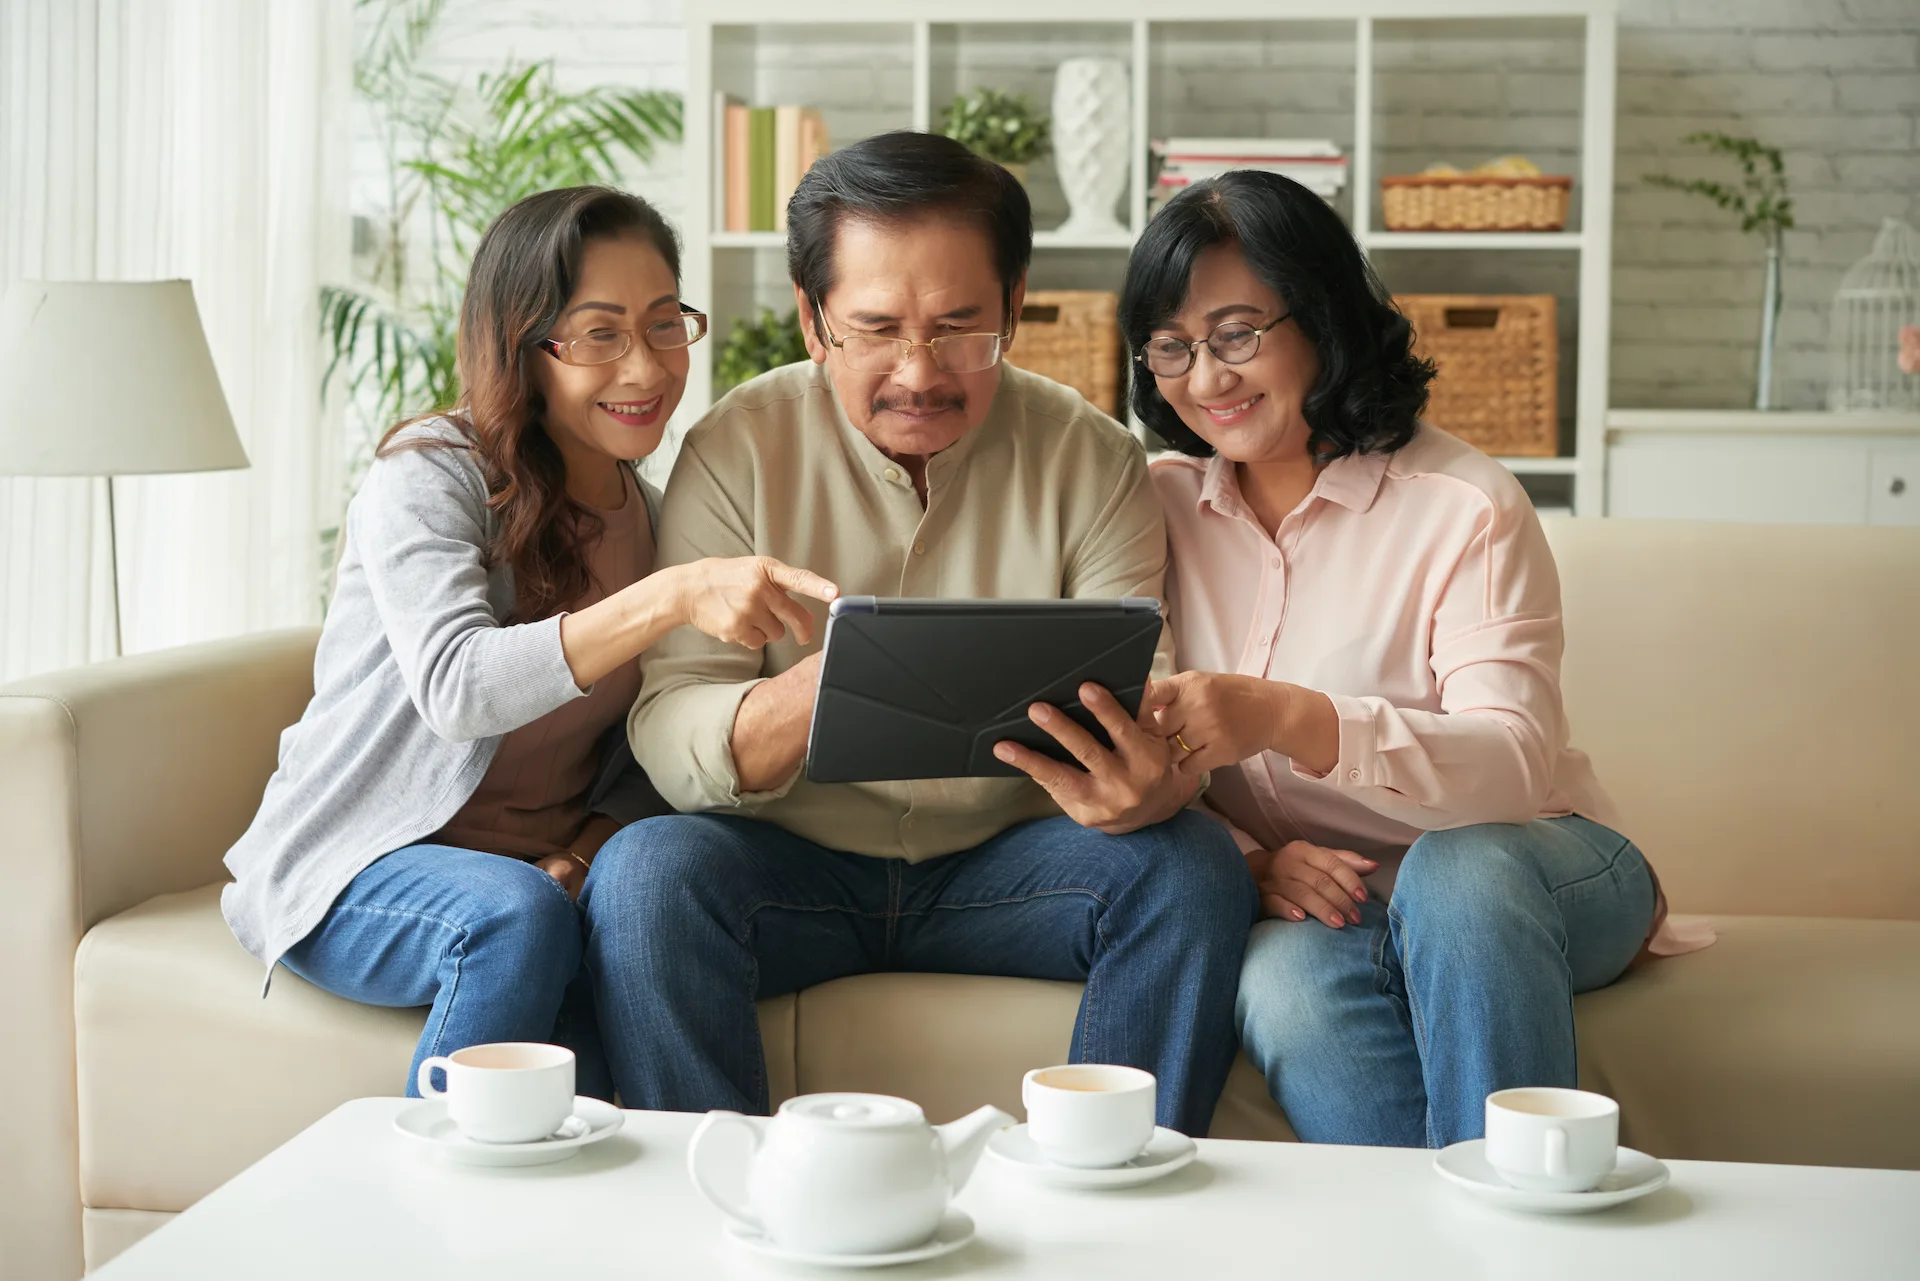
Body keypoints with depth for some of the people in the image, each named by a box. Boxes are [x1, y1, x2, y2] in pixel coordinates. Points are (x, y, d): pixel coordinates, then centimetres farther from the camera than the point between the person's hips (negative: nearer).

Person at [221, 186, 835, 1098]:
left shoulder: (653, 511, 7)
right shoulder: (429, 475, -12)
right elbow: (456, 688, -30)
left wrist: (594, 844, -12)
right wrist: (672, 597, -40)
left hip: (546, 874, 5)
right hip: (353, 868, -4)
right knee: (516, 915, -35)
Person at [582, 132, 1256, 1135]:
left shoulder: (1091, 461, -2)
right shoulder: (738, 450, -6)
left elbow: (1148, 723, -9)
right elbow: (669, 740, -13)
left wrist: (1144, 787, -36)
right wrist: (807, 695, -37)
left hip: (1005, 866, 1)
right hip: (794, 866, -1)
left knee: (1195, 867, -24)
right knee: (645, 873, -30)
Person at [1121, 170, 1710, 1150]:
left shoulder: (1465, 507, -9)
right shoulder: (1162, 504, 5)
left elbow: (1515, 761, -24)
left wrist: (1288, 717, -41)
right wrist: (1247, 860, -20)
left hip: (1531, 867, -2)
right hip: (1312, 897, 2)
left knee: (1454, 868, -36)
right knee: (1283, 985, -33)